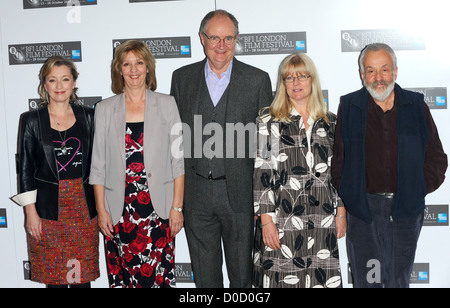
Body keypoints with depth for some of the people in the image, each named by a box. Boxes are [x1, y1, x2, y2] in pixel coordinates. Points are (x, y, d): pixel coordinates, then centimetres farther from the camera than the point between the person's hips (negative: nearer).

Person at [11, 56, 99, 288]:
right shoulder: (31, 120, -1)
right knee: (54, 275, 6)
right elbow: (25, 167, -1)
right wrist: (30, 211, -6)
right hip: (48, 206, -2)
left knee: (83, 273, 8)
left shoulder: (87, 116, 5)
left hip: (83, 205, 2)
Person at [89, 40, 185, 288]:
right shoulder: (105, 109, 7)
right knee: (122, 275, 5)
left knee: (159, 275, -2)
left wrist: (177, 207, -2)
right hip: (119, 210, 1)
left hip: (157, 207, -1)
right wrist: (101, 209, 2)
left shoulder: (166, 105, 4)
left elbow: (178, 160, 3)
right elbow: (98, 165, 7)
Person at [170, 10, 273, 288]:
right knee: (204, 275, 16)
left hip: (240, 193, -1)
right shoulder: (182, 77, 7)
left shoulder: (258, 80, 1)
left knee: (243, 274, 12)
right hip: (195, 193, 2)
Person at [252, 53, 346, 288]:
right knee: (283, 279, -1)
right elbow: (261, 172, -4)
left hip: (322, 220, 3)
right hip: (281, 220, -3)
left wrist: (341, 213, 9)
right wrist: (266, 219, -10)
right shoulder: (269, 121, 1)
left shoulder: (330, 122, 12)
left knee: (323, 279, 3)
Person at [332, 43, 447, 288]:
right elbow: (338, 158, 4)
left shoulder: (416, 106, 4)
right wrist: (347, 194, -4)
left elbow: (437, 158, 9)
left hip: (406, 209, 1)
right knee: (366, 279, 5)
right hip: (363, 208, -1)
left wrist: (418, 190, -1)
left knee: (399, 279, 12)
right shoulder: (349, 107, 2)